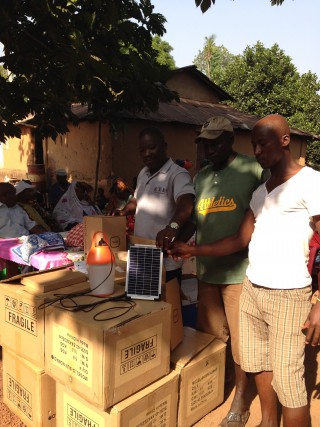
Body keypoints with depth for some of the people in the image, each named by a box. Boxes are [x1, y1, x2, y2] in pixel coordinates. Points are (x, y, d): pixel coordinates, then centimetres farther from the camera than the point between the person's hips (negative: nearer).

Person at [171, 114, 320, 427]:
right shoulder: (260, 192, 14)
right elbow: (241, 240, 12)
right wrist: (193, 250, 5)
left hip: (287, 295, -7)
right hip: (251, 289, 7)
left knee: (287, 381, 0)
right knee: (257, 363, 18)